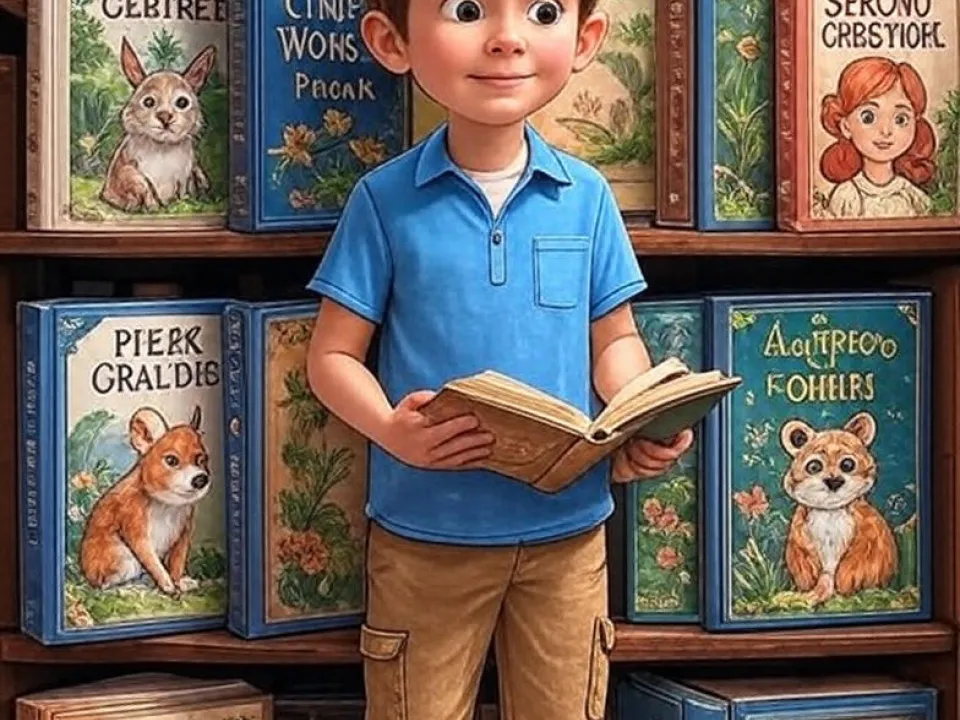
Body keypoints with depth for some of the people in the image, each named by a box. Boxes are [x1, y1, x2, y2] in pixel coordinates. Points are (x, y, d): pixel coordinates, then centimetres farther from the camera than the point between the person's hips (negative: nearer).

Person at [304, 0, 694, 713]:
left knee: (564, 708, 15)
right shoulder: (385, 200, -7)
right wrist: (391, 430, -22)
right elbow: (334, 354, -3)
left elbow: (614, 341, 9)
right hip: (424, 528, -2)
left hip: (566, 525, 2)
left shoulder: (586, 197, 0)